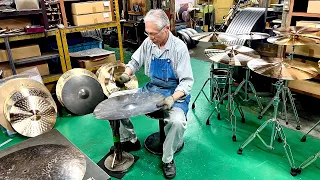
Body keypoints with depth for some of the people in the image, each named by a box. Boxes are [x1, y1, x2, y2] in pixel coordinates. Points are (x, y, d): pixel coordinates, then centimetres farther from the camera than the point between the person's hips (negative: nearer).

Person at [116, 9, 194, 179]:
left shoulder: (179, 48, -20)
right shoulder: (148, 42, -5)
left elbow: (187, 81, -20)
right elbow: (135, 62, 10)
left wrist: (172, 99, -36)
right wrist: (126, 75, -11)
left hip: (175, 93, -5)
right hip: (151, 88, 6)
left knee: (177, 121, -34)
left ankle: (167, 159, -5)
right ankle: (130, 140, 17)